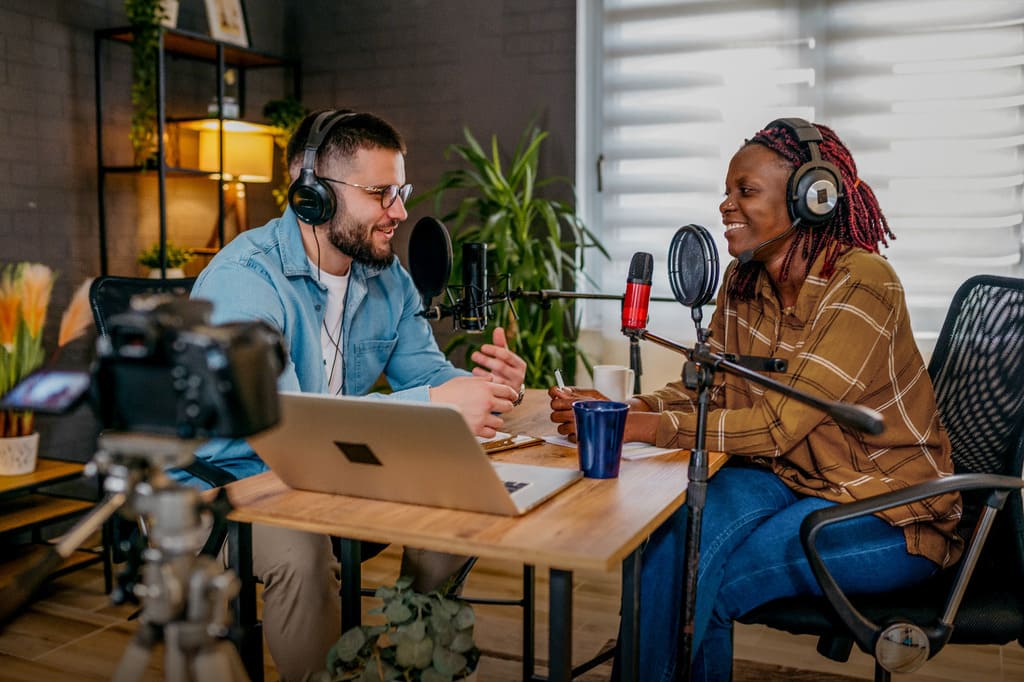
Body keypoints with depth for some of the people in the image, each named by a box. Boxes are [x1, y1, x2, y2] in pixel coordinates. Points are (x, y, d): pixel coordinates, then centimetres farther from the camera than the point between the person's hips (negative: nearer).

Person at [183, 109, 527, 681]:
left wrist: (487, 386, -23)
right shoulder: (245, 278, -24)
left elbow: (427, 373, 1)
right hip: (226, 481, -7)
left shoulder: (388, 277, 2)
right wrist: (431, 406, -41)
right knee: (303, 553, -34)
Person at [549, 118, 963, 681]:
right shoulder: (743, 281, 0)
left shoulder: (862, 286, -22)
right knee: (678, 534, -22)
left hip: (888, 508, -6)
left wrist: (644, 427, -33)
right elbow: (704, 388, -1)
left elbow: (780, 423, -28)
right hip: (788, 477, 6)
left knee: (706, 583, -22)